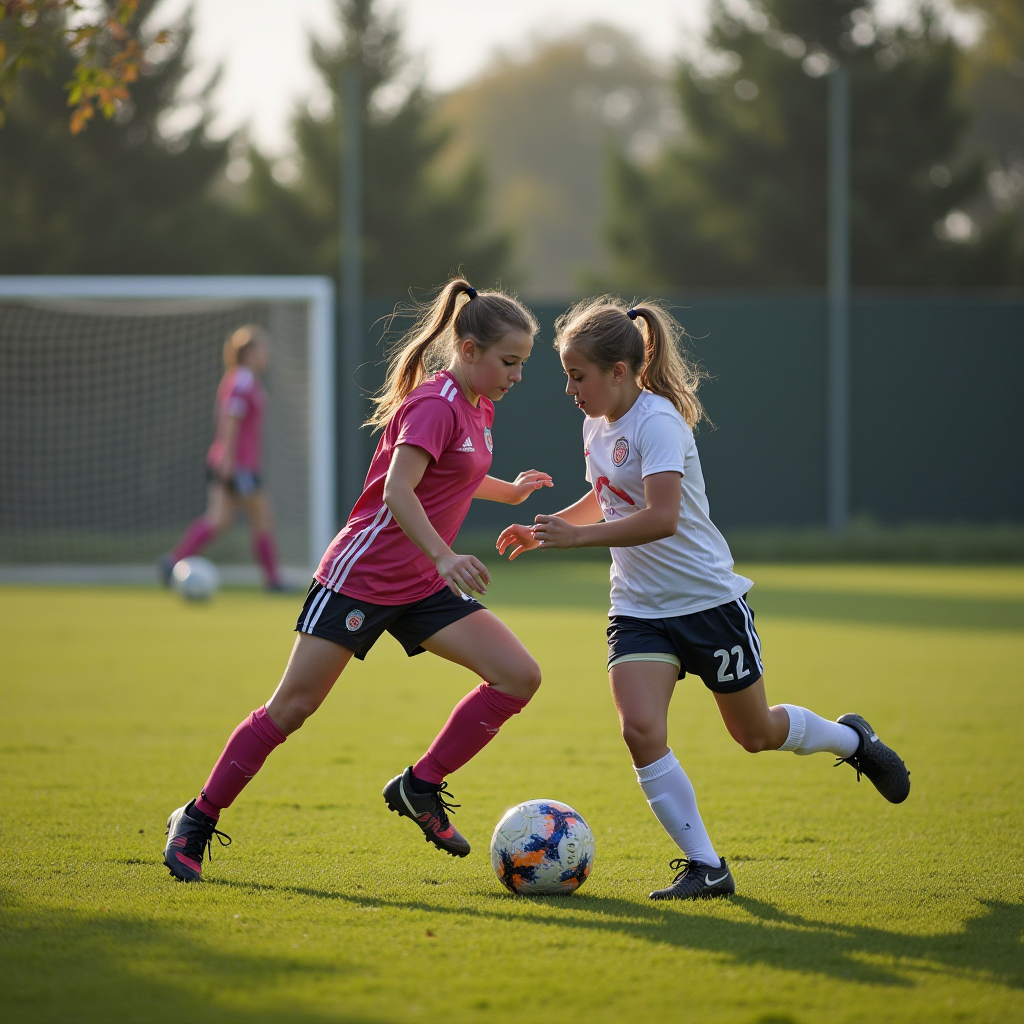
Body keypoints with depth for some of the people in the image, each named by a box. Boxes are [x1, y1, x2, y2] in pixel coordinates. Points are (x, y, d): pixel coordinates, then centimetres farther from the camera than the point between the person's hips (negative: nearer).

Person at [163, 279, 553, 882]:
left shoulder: (478, 407, 10)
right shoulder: (435, 405, -17)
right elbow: (397, 490, -31)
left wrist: (508, 492, 22)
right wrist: (443, 555, -42)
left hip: (422, 586, 8)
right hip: (361, 576, -8)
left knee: (519, 678, -8)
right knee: (293, 707, -4)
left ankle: (420, 787, 3)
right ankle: (198, 821, 11)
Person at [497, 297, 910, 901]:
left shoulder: (657, 422, -21)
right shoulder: (598, 426, 5)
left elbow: (661, 518, -35)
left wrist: (577, 537, -34)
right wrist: (546, 530, 11)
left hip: (708, 599, -6)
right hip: (639, 608, 6)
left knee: (756, 734, 10)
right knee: (641, 730, -17)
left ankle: (851, 739, 42)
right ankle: (705, 867, -9)